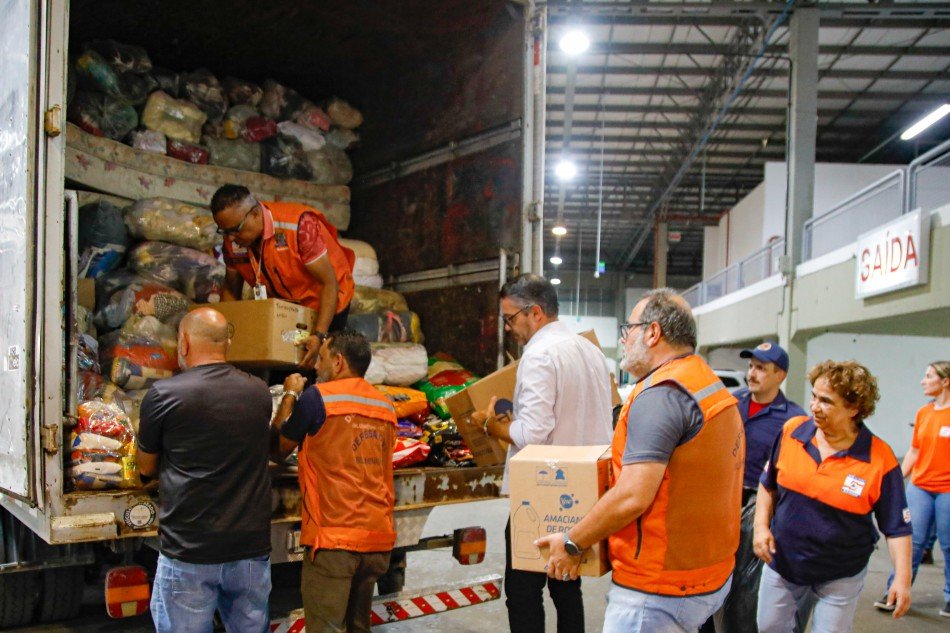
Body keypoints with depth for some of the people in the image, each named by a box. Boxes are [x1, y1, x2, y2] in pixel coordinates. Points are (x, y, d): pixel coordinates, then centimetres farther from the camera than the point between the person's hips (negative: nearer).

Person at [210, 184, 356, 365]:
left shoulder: (299, 226, -33)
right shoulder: (232, 241, -15)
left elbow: (329, 283, -30)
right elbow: (231, 289, 1)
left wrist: (319, 336, -39)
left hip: (324, 304, -5)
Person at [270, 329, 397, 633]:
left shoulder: (318, 397, -6)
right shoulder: (385, 407, 12)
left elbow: (277, 449, 6)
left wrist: (290, 396, 19)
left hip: (333, 537, -6)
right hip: (378, 538, 6)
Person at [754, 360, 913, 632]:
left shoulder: (880, 459, -17)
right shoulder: (792, 430, -9)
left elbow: (897, 527, -10)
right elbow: (768, 484, 5)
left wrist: (902, 578, -18)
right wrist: (761, 526, -5)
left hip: (840, 576, -3)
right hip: (781, 561, 3)